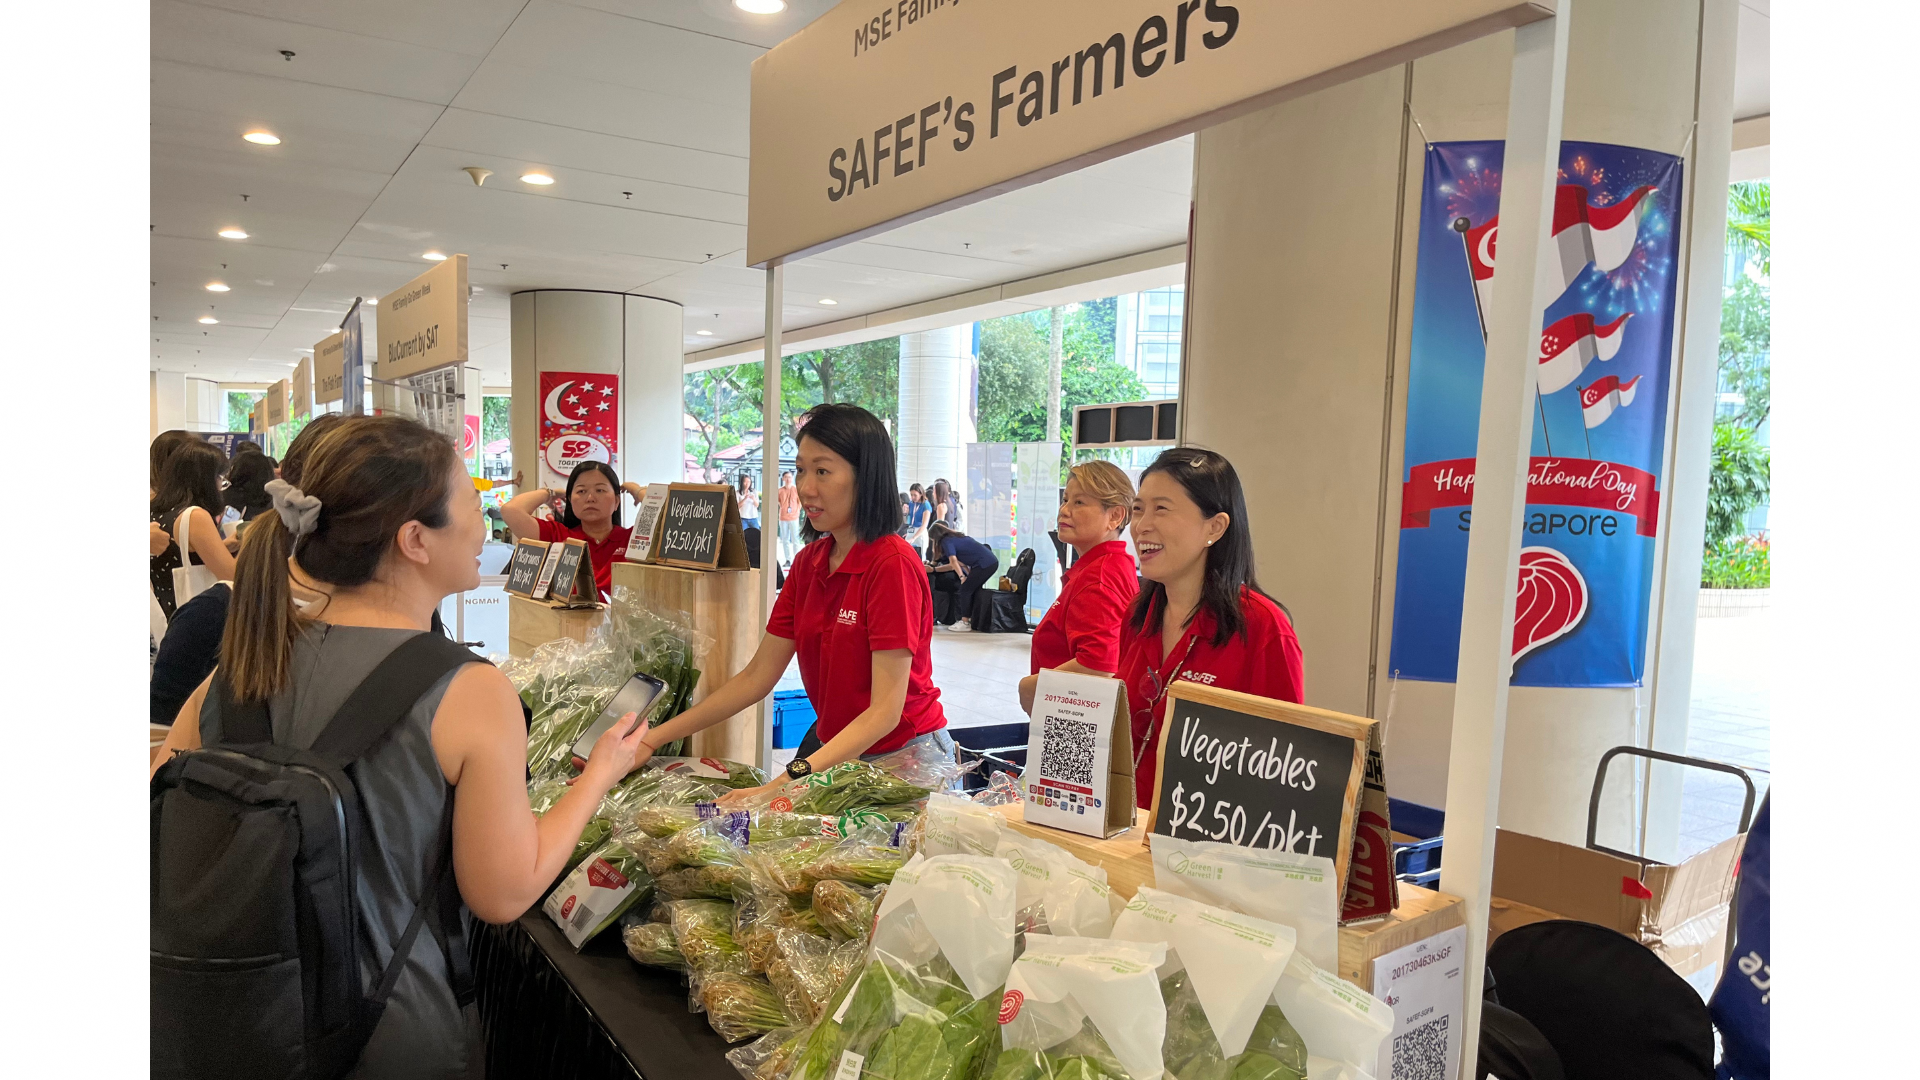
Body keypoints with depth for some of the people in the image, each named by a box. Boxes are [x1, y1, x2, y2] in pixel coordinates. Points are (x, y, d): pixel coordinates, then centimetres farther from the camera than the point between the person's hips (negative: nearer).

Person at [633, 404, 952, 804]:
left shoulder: (892, 564, -21)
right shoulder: (809, 562, 3)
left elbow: (885, 710, -25)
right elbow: (756, 677, 2)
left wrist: (787, 783, -35)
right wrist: (652, 740, -4)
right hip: (829, 749, 6)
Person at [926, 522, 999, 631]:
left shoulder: (947, 541, -3)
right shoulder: (956, 537, 23)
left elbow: (953, 561, -18)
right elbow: (957, 563, 25)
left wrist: (962, 577, -23)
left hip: (985, 564, -9)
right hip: (992, 562, 9)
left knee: (965, 590, -2)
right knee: (972, 590, 17)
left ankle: (965, 622, -2)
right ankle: (972, 619, 18)